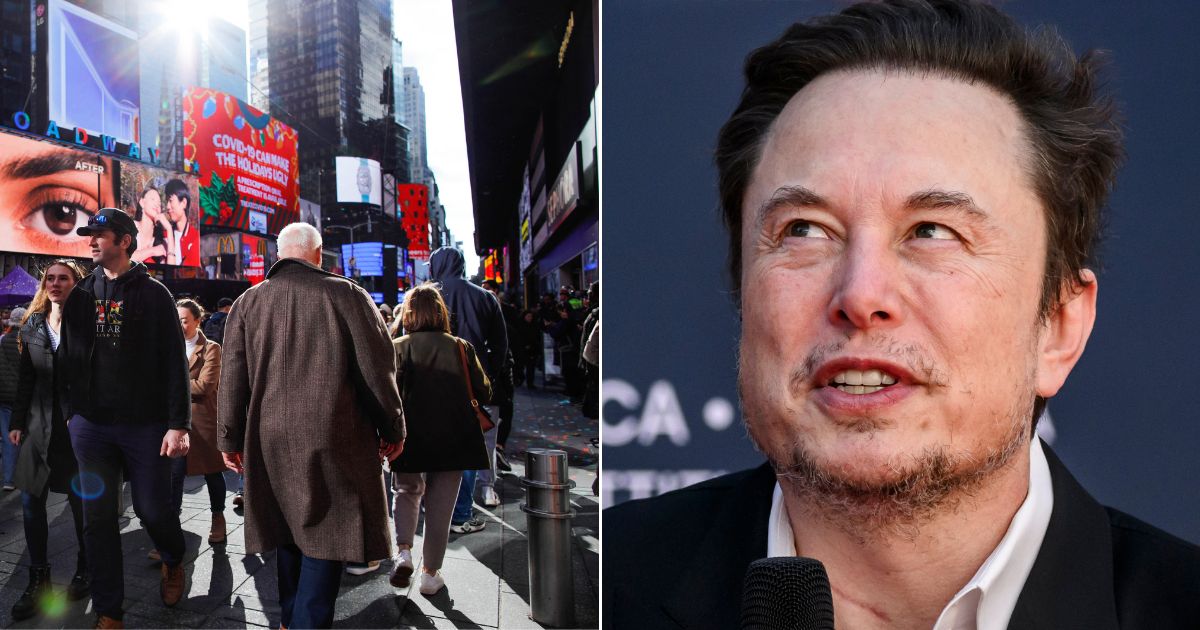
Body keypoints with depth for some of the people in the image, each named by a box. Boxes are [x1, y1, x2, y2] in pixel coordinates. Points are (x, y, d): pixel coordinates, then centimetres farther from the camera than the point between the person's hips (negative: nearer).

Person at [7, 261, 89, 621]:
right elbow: (26, 380, 13)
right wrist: (17, 423, 9)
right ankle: (38, 580, 10)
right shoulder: (32, 326, 10)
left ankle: (85, 570, 23)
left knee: (81, 501, 6)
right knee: (31, 501, 1)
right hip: (40, 425, 4)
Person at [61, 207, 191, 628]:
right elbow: (69, 359, 14)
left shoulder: (153, 294, -2)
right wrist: (71, 413, 8)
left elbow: (175, 363, -6)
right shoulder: (81, 296, 10)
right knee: (98, 518, 4)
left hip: (145, 424, -3)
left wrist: (178, 423, -12)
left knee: (153, 510, 3)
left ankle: (173, 563, 35)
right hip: (90, 424, 4)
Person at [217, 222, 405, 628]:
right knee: (325, 532, -1)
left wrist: (230, 439, 14)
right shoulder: (346, 295, -4)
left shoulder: (248, 303, 7)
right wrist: (393, 429, 7)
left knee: (290, 529, 16)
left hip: (270, 440, 4)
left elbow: (231, 377, 6)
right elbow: (377, 369, -3)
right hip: (334, 440, -4)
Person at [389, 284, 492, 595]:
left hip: (411, 438, 0)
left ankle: (403, 550, 1)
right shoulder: (460, 347, 1)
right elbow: (483, 391, 4)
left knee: (407, 491, 22)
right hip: (454, 438, 1)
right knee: (440, 506, 11)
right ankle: (430, 574, 18)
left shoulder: (398, 347, -4)